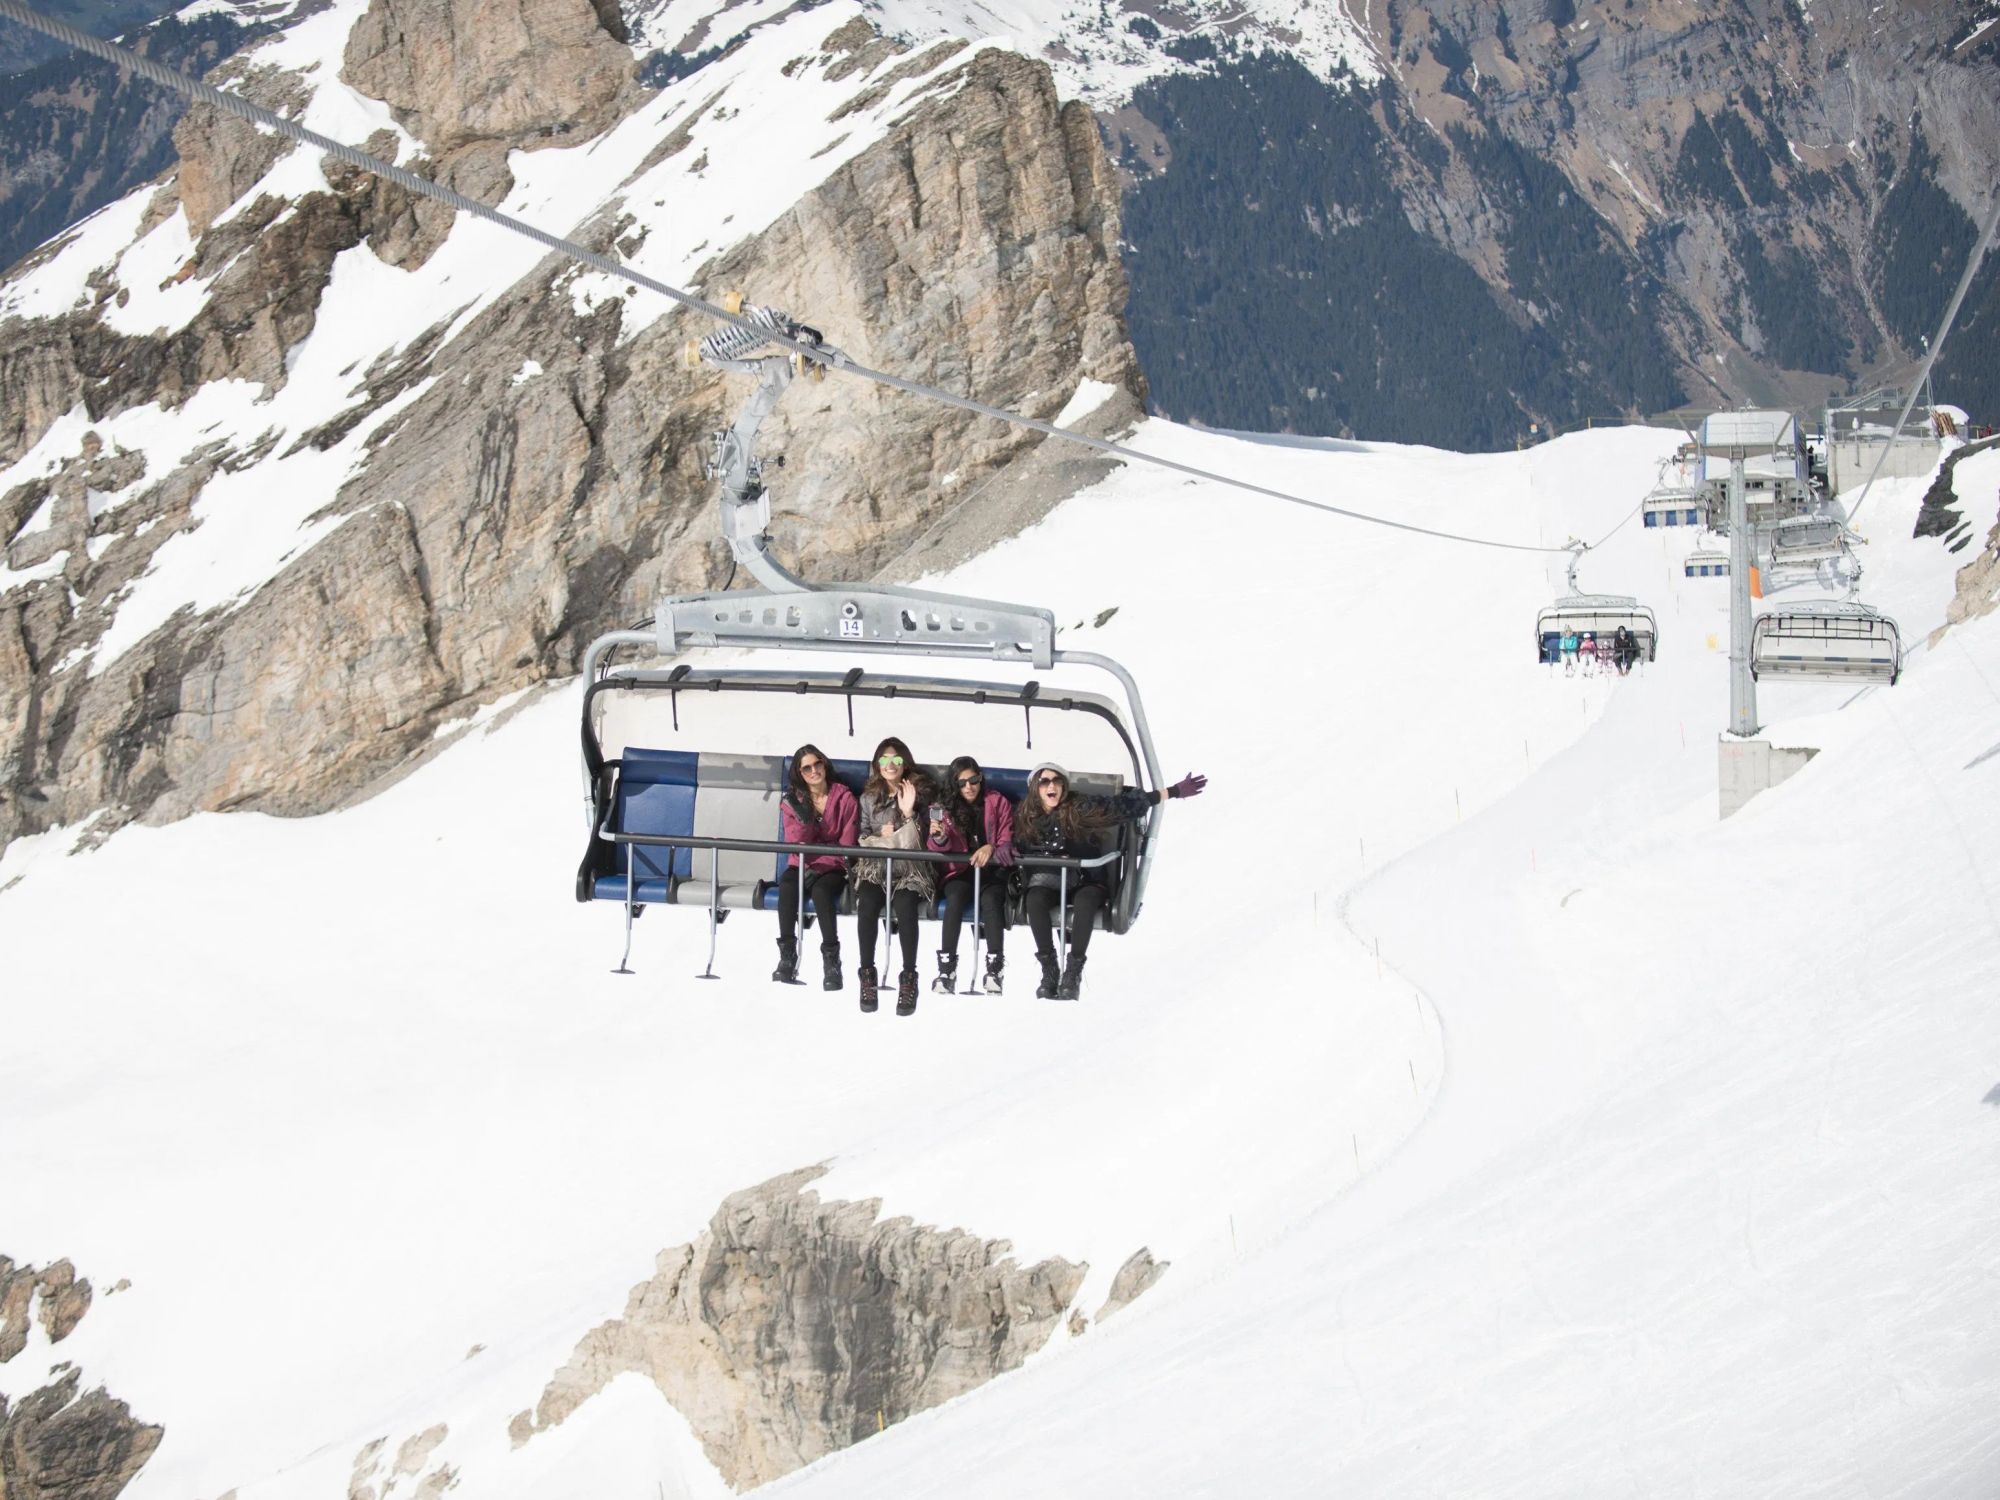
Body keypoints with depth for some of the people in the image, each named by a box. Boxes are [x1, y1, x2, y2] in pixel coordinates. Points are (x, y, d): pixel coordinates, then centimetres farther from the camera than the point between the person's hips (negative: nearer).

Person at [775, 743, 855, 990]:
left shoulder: (844, 798, -1)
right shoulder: (792, 801, 6)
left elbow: (846, 845, -4)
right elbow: (796, 843, -3)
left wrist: (819, 867, -16)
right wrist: (804, 815, -20)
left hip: (831, 869, -2)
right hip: (802, 865, 2)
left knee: (820, 890, -36)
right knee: (787, 885, -33)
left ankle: (831, 961, -35)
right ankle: (786, 957, -32)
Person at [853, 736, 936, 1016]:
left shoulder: (919, 794, 6)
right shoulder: (869, 798, 13)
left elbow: (919, 842, 0)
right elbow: (862, 838, 15)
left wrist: (909, 813, -13)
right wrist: (882, 837, -3)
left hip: (910, 868, -2)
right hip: (876, 866, 2)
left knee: (904, 904, -35)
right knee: (867, 903, -32)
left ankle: (908, 979, -28)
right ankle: (867, 976, -24)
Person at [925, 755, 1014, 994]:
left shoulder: (997, 802, 5)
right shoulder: (947, 807, 6)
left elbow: (1008, 841, 2)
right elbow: (941, 849, -2)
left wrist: (992, 848, -21)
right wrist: (939, 837, -26)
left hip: (992, 869, -1)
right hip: (960, 871, 1)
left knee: (990, 900, -33)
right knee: (955, 899, -32)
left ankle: (994, 970, -35)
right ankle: (946, 970, -35)